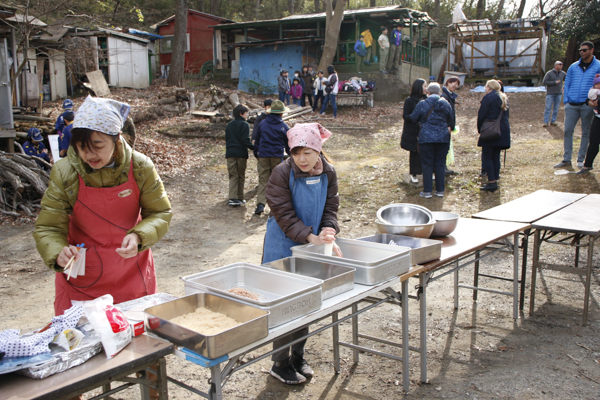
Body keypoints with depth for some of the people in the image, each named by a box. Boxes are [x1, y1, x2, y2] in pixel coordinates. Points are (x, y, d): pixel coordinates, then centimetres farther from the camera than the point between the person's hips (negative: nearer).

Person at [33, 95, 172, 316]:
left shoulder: (140, 167, -13)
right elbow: (48, 228, -12)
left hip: (132, 274, 1)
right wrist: (58, 254, -33)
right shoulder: (64, 173, -14)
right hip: (82, 274, -1)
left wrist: (138, 237, -27)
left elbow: (160, 213, -7)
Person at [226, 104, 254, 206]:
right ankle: (240, 198, 11)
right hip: (241, 153, -5)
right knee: (241, 176, 7)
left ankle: (232, 198, -10)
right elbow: (245, 140, -14)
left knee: (233, 176, 3)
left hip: (230, 153, 5)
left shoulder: (229, 125, 15)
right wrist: (254, 147, -6)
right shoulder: (244, 124, -5)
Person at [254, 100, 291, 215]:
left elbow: (257, 140, 13)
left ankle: (260, 203, -15)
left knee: (263, 180, 0)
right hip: (277, 157, -1)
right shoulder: (284, 126, -1)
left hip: (263, 156, 1)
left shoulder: (262, 123, 6)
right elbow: (288, 144, 6)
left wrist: (257, 153, 25)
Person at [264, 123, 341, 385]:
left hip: (311, 247, 5)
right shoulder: (282, 173, -18)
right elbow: (284, 215, -20)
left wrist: (329, 232, -18)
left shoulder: (327, 173, -2)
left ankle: (298, 356, 32)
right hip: (284, 248, -5)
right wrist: (311, 237, -30)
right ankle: (280, 363, 18)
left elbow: (330, 208, 2)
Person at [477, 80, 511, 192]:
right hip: (503, 131, 8)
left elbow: (481, 115, -10)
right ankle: (495, 180, 14)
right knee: (496, 156, 12)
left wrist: (480, 129, 1)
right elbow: (506, 115, 18)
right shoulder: (504, 98, 15)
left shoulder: (488, 98, -9)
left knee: (487, 157, -5)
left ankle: (491, 182, -9)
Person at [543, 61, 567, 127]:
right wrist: (555, 82, -14)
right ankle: (546, 122, -4)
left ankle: (553, 121, 13)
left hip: (558, 93, 4)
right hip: (550, 93, -4)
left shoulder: (562, 73, 9)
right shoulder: (549, 73, -4)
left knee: (556, 108, 6)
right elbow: (545, 82, -11)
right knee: (548, 108, -6)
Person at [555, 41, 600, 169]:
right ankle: (566, 159, 8)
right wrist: (566, 101, 2)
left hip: (587, 105, -2)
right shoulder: (573, 66, 10)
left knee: (586, 132, 5)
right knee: (567, 131, 0)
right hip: (572, 105, 2)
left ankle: (581, 159, 14)